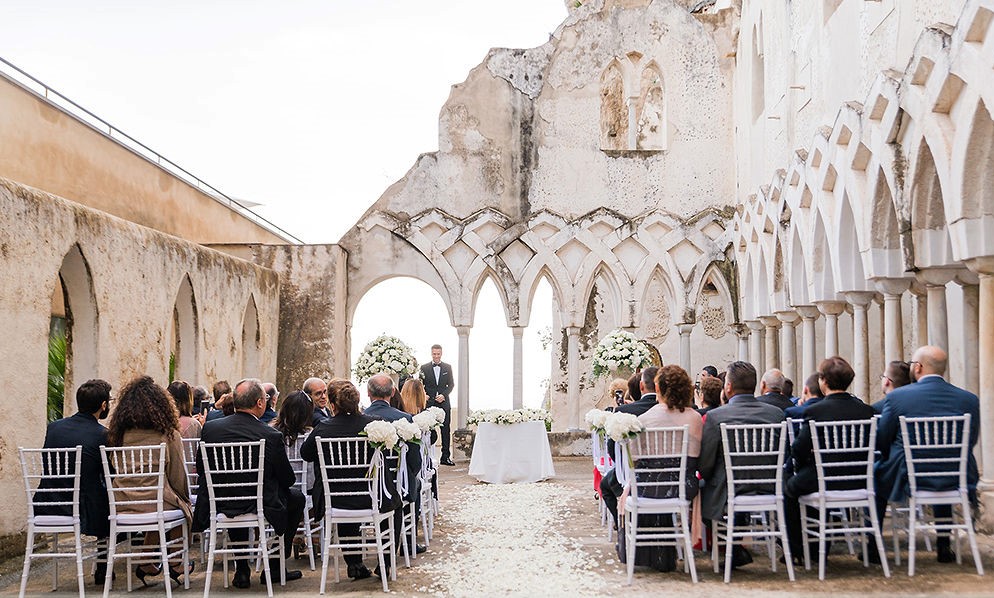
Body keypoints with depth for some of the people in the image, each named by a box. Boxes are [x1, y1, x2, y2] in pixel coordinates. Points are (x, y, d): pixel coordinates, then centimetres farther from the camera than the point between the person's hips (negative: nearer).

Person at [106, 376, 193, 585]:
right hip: (155, 502, -4)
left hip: (121, 505, 4)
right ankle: (177, 564, 33)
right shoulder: (168, 435, -7)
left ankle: (147, 564, 29)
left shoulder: (121, 434, 4)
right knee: (184, 509, 26)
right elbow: (178, 476, 0)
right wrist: (184, 499, 21)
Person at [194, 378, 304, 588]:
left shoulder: (210, 428, -6)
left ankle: (242, 570, 34)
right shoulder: (272, 435, -14)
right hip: (259, 506, -4)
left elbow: (200, 468, 7)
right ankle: (275, 567, 25)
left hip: (218, 506, 4)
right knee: (297, 498, 24)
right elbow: (288, 479, -4)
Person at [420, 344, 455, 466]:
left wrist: (444, 395, -6)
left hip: (443, 402, 2)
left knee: (446, 429, 1)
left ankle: (445, 457, 5)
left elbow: (451, 384, 9)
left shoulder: (447, 367, 11)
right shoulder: (424, 368, 6)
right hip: (429, 403, -2)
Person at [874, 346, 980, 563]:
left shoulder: (897, 396, -11)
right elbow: (971, 442, 7)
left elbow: (881, 442, -2)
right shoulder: (969, 399, -3)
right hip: (956, 481, 3)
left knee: (877, 474, 27)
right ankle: (943, 545, 37)